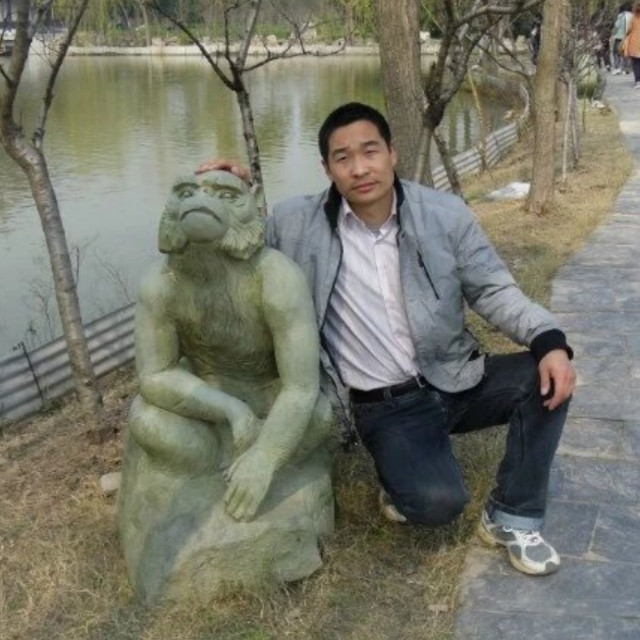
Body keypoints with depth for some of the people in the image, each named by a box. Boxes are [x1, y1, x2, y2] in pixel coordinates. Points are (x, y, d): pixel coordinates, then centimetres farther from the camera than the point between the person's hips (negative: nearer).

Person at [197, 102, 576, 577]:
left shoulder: (446, 214, -4)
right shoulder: (298, 223, -7)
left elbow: (493, 290, -2)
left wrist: (549, 341, -20)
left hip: (456, 380, 3)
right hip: (386, 408, -3)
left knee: (547, 376, -21)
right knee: (438, 503, -27)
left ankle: (513, 517, -2)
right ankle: (408, 484, 14)